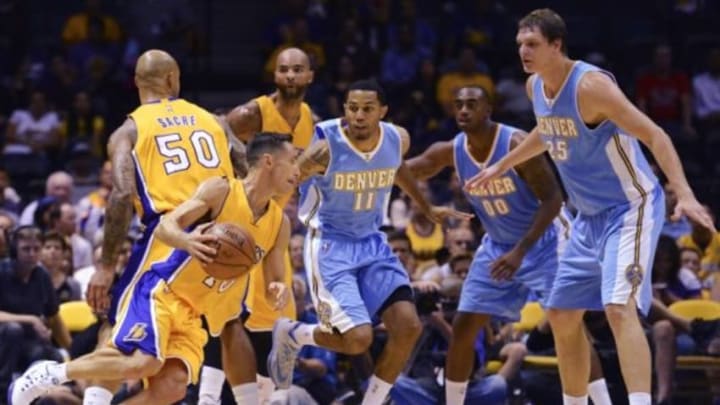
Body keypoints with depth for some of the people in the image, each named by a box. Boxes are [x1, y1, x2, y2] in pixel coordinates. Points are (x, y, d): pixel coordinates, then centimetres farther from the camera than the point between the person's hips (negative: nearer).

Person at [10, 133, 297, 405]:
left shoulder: (279, 224, 9)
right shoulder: (220, 191, -9)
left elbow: (275, 281, 13)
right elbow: (164, 227, -16)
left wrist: (278, 291, -14)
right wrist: (187, 241, -40)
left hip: (194, 313, 7)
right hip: (160, 291, -7)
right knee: (144, 363, -28)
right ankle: (49, 373, -11)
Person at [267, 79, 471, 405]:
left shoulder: (398, 140, -6)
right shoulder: (326, 147, -24)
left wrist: (426, 208, 27)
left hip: (372, 243, 6)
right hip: (330, 245, -6)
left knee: (408, 327, -8)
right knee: (358, 338, -18)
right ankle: (292, 334, 13)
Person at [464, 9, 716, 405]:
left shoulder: (590, 85, -24)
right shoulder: (535, 87, 2)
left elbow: (653, 135, -27)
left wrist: (684, 193, -38)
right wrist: (502, 166, 32)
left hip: (630, 209, -9)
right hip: (590, 216, 9)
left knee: (619, 308, -25)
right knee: (562, 316, 13)